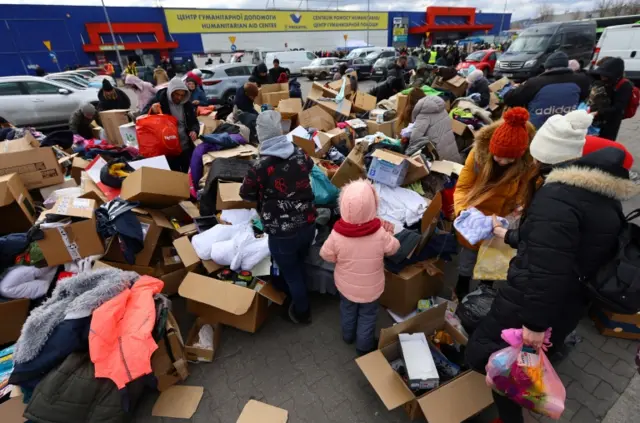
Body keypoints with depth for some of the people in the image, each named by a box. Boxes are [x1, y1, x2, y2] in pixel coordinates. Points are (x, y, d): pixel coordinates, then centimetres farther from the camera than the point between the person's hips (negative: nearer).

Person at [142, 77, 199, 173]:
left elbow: (194, 122, 15)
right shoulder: (159, 100, -5)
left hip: (187, 147, 3)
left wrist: (194, 130, -9)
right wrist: (151, 110, -28)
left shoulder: (187, 104, 6)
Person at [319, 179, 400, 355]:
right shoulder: (380, 234, -32)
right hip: (371, 288, -1)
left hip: (345, 285, 1)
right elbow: (393, 249, -11)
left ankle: (348, 336, 58)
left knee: (347, 310, 31)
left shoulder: (337, 235, -31)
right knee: (367, 316, 26)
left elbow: (326, 255, -12)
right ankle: (364, 346, 50)